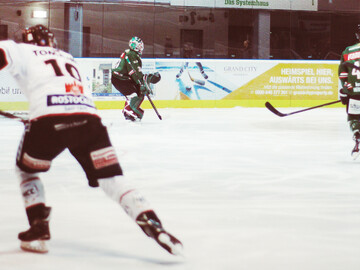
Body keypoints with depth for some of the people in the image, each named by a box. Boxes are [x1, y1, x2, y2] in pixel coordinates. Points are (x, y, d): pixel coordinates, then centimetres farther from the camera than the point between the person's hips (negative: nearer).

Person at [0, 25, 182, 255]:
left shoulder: (24, 52, 22)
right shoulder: (68, 58, 37)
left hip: (48, 119, -3)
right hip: (89, 118, 4)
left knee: (25, 169, 23)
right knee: (112, 177, 3)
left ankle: (39, 230, 14)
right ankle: (152, 224, -16)